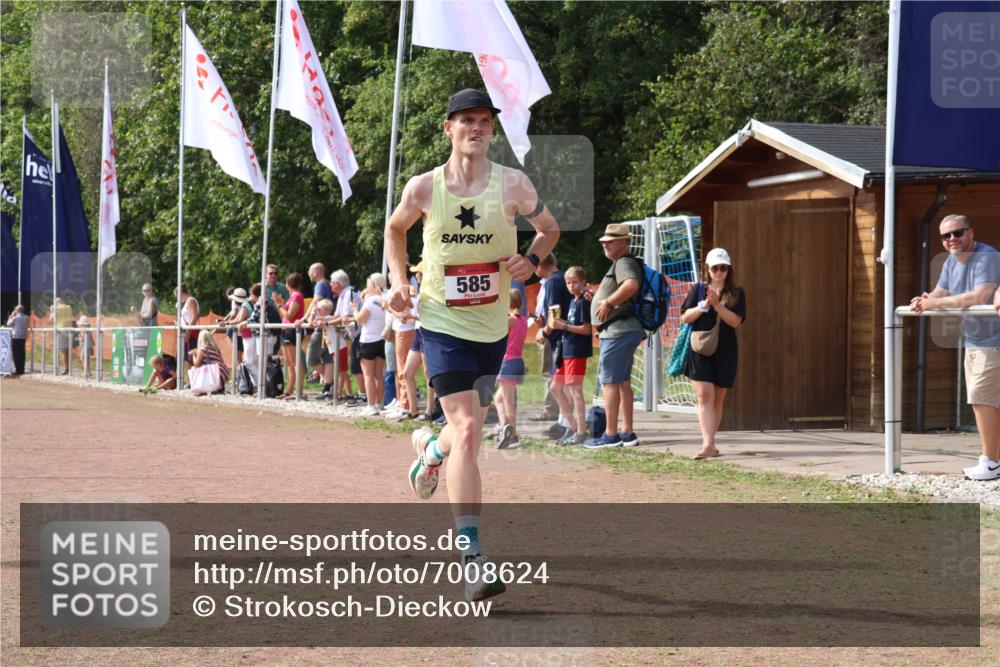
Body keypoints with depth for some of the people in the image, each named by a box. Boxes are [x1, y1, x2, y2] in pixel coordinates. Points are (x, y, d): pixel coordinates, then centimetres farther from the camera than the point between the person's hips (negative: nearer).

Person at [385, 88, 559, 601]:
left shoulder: (511, 184, -6)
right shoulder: (423, 188, -5)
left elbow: (549, 228, 10)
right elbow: (394, 229, 15)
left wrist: (531, 260, -10)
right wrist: (399, 281, 2)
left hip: (492, 324, 3)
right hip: (442, 321, -3)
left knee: (468, 428, 16)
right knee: (468, 429, -16)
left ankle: (430, 449, 56)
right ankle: (473, 558, -17)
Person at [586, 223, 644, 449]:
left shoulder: (624, 263, -11)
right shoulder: (620, 264, 22)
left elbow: (631, 285, -31)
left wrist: (608, 302, -24)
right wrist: (597, 296, 16)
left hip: (618, 330, -11)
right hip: (622, 331, 11)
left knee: (609, 381, -9)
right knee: (622, 382, 12)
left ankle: (610, 435, -9)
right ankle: (627, 433, 14)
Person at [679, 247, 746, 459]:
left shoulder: (736, 293, 6)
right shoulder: (698, 289, 7)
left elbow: (736, 321, -5)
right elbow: (685, 317, 2)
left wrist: (717, 305, -16)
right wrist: (704, 305, -12)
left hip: (725, 352, 1)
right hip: (700, 350, -1)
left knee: (717, 399, 8)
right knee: (704, 396, -12)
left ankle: (710, 443, 17)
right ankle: (708, 445, -20)